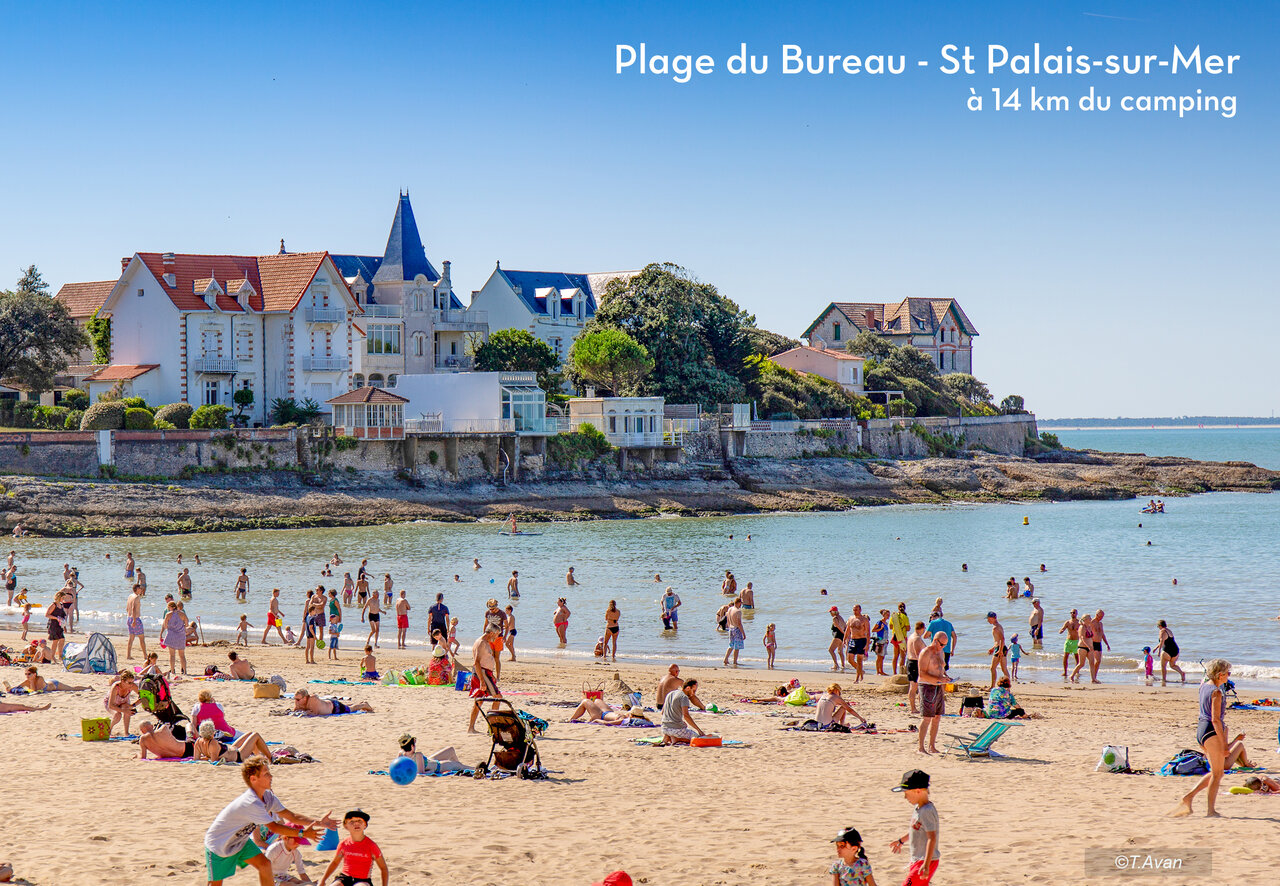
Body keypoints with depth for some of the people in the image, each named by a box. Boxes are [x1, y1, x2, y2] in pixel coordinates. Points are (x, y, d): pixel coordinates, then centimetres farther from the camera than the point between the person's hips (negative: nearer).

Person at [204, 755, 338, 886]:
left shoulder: (267, 797, -7)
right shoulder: (251, 803, -36)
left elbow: (290, 816, -5)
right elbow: (274, 827, -33)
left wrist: (317, 821, -16)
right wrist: (302, 833, -32)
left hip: (239, 840, 8)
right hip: (217, 843, -8)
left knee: (264, 864, -5)